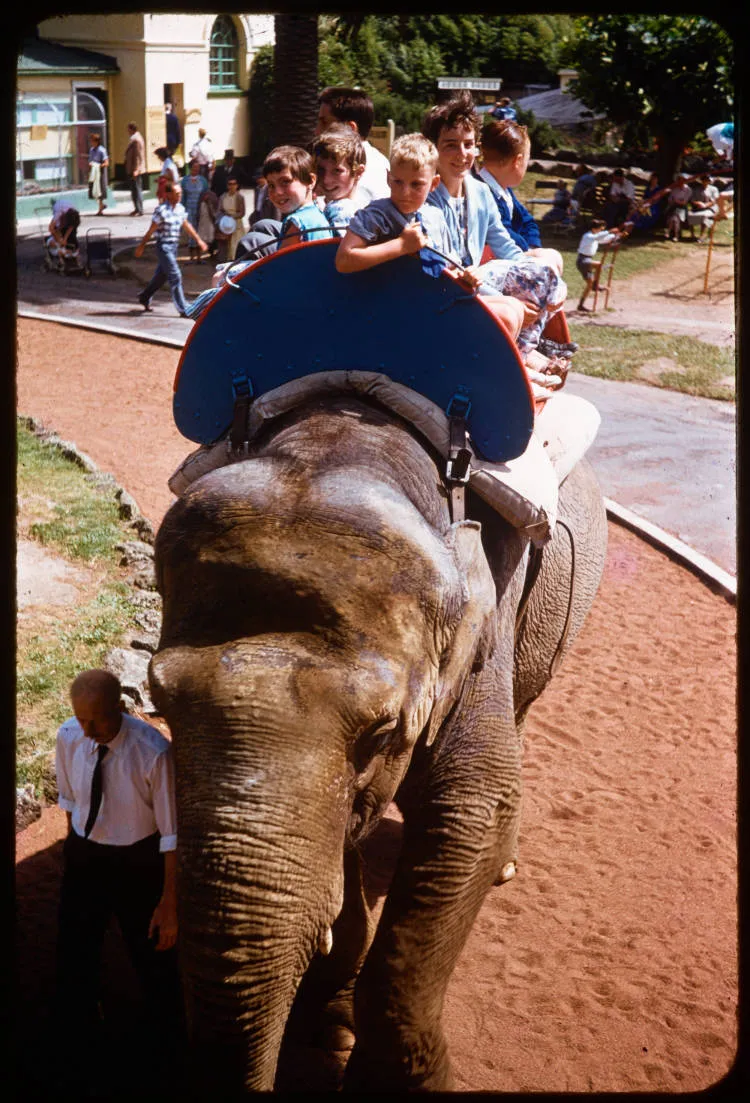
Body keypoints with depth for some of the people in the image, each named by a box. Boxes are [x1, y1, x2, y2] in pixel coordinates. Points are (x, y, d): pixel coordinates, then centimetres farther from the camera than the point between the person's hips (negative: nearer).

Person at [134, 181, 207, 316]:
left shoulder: (180, 208, 6)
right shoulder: (161, 210, -16)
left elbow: (186, 226, 20)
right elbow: (151, 230, -11)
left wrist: (198, 240, 22)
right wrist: (141, 246, -6)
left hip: (173, 246, 8)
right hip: (163, 246, -8)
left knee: (161, 276, 18)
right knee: (175, 277, -10)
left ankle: (144, 297, 38)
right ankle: (183, 310, -8)